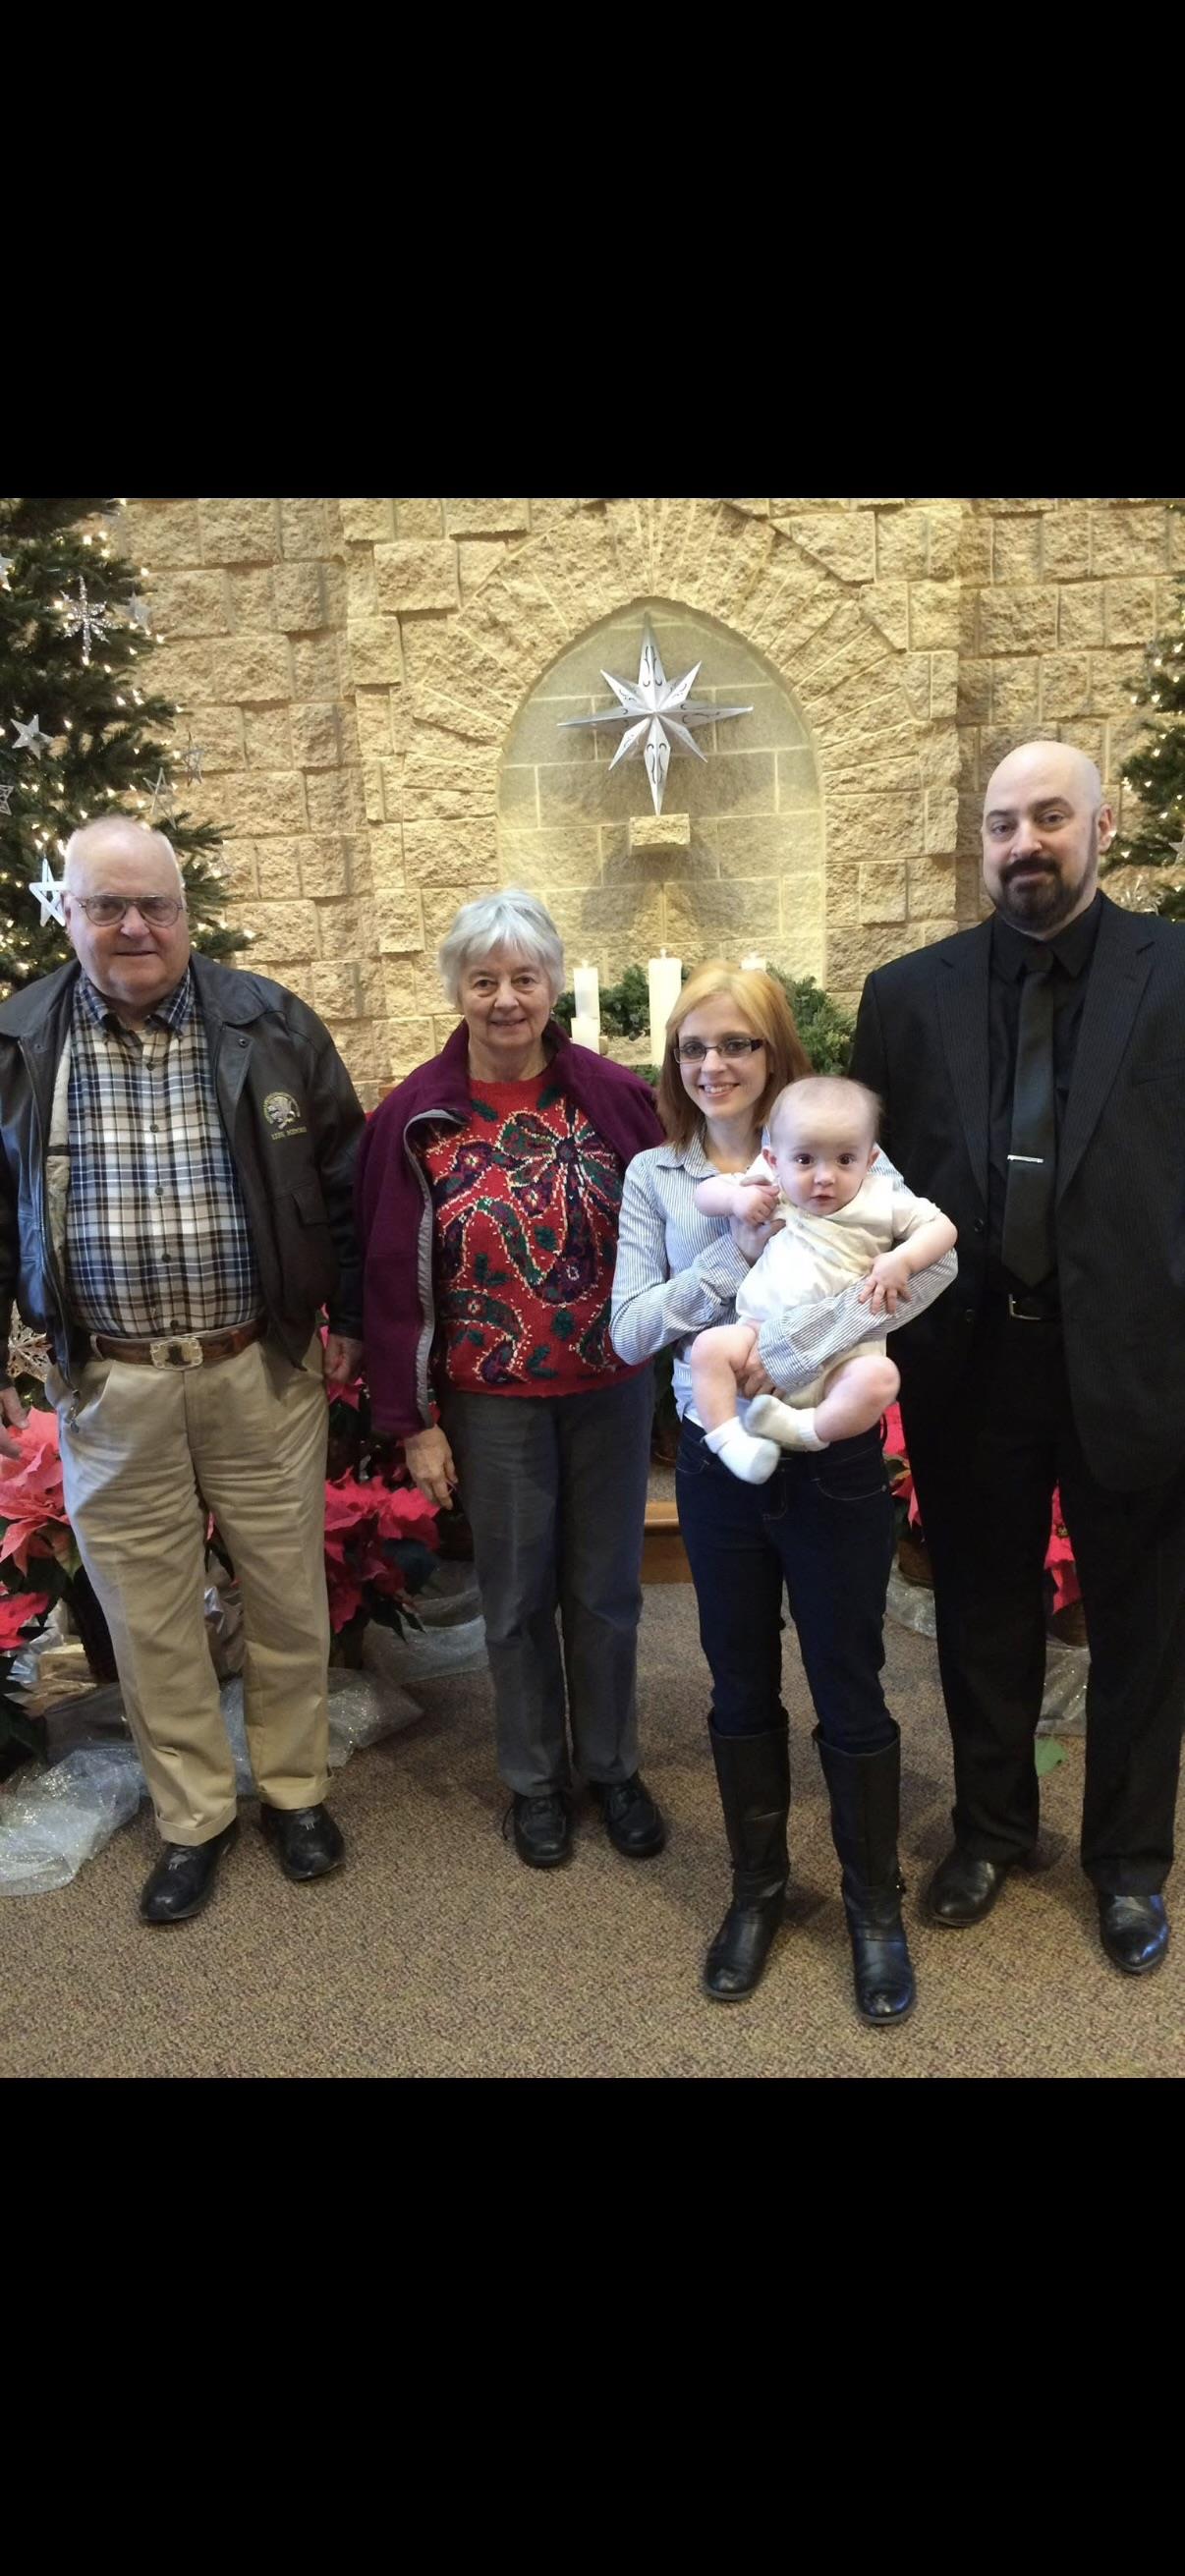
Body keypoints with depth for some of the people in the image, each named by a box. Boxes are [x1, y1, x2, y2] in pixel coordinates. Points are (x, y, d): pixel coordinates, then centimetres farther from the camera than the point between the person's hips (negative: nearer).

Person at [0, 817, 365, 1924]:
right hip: (108, 1387, 1)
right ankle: (192, 1818, 33)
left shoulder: (270, 1025, -1)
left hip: (263, 1369, 0)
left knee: (288, 1594, 12)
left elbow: (343, 1180, 5)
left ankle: (294, 1790, 35)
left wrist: (349, 1316, 3)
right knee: (148, 1614, 12)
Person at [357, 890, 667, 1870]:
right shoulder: (417, 1116, -6)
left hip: (611, 1391, 1)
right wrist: (414, 1419, -4)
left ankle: (613, 1767, 36)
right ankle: (536, 1779, 34)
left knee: (606, 1591, 14)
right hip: (490, 1402, 0)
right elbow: (394, 1277, -4)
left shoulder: (614, 1095, -6)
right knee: (516, 1597, 14)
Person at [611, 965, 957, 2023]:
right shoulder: (654, 1176, 2)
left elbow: (933, 1255, -20)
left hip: (832, 1459, -2)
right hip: (719, 1462, 3)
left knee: (850, 1691, 11)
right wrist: (740, 1250, -18)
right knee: (742, 1690, 17)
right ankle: (758, 1887, 39)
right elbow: (631, 1331, -6)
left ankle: (875, 1905, 33)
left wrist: (800, 1345, -28)